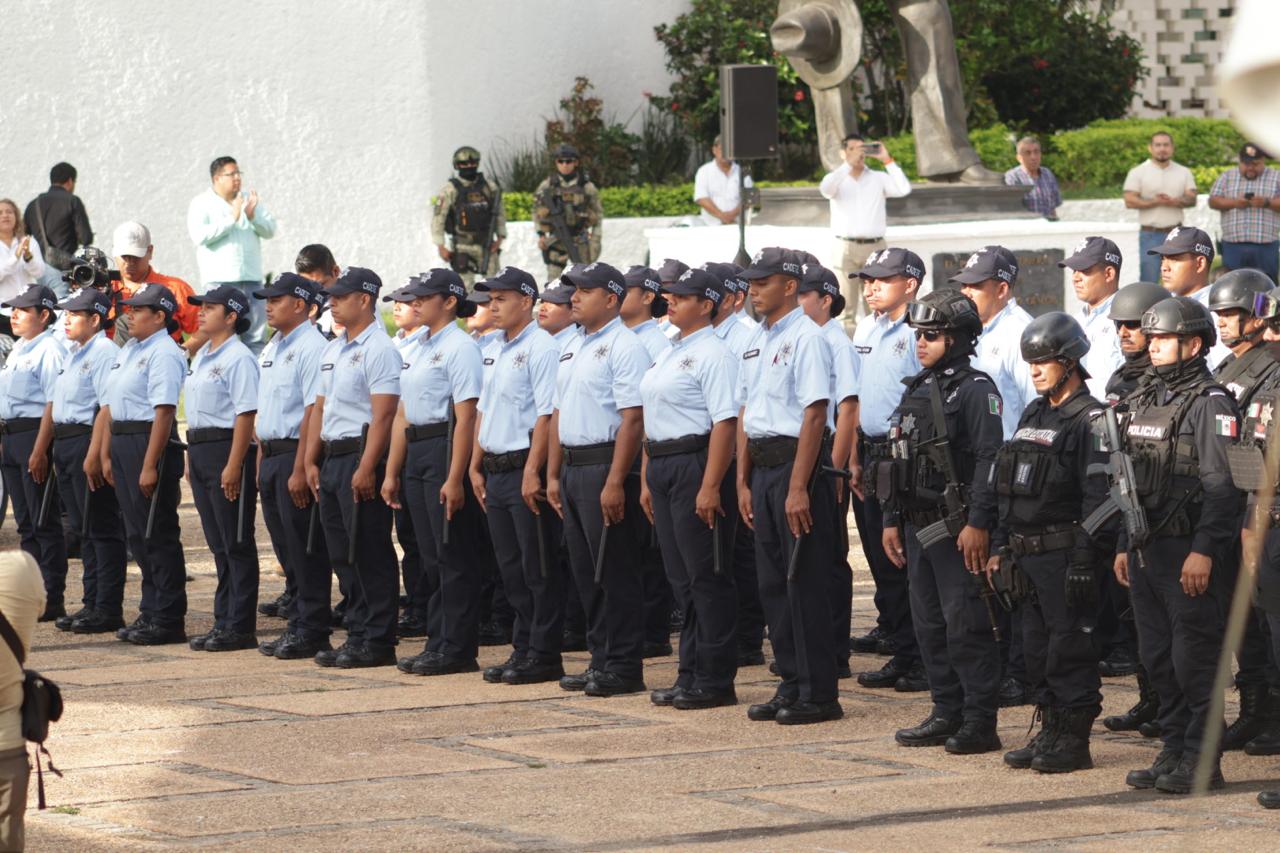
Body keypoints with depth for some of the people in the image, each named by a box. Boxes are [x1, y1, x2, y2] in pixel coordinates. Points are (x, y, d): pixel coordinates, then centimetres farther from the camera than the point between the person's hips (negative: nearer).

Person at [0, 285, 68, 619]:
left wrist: (39, 451, -22)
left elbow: (53, 405, -18)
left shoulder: (49, 351, -12)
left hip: (36, 434, -9)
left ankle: (51, 599, -2)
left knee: (44, 521, -5)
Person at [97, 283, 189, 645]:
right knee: (138, 534, 12)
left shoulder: (164, 354, -12)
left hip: (151, 442, -10)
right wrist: (105, 455, 15)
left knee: (159, 534, -5)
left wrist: (150, 465, -24)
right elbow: (111, 407, 20)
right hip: (122, 445, 10)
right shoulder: (127, 352, 17)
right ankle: (150, 612, 19)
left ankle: (168, 619, -2)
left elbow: (164, 412, -20)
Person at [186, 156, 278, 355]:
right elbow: (199, 235, -14)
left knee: (256, 336, 4)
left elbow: (270, 230, 10)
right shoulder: (201, 204, 1)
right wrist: (232, 219, -15)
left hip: (252, 278, 5)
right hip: (220, 279, -5)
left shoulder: (249, 200, 15)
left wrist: (253, 217, -10)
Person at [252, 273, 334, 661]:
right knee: (286, 548, 13)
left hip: (297, 454, -9)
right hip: (271, 455, 9)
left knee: (305, 549, -5)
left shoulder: (312, 348, -14)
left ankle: (312, 632, -1)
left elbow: (314, 412, -19)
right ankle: (296, 623, 19)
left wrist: (300, 470, -23)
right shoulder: (271, 350, 16)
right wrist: (262, 462, 17)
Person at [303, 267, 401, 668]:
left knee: (371, 555, -6)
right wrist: (312, 461, 14)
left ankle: (377, 642, -3)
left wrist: (366, 468, -23)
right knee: (343, 555, 11)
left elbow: (383, 414, -18)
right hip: (332, 457, 9)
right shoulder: (332, 350, 17)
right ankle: (357, 636, 17)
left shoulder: (379, 350, -11)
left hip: (362, 457, -9)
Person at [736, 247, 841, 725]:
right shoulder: (756, 342, 15)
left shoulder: (806, 338, -12)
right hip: (761, 467, 9)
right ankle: (791, 684, 19)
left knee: (805, 582, -6)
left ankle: (818, 694, -2)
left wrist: (798, 487, -21)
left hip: (796, 463, -9)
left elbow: (814, 415, -18)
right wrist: (743, 482, 14)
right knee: (773, 582, 12)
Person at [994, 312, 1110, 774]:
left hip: (1064, 553, -8)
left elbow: (1097, 495, -17)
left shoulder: (1089, 419, -10)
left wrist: (1084, 561, -22)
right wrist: (1001, 547, 16)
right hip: (1027, 554, 9)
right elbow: (1010, 489, 21)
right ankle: (1050, 732, 20)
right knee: (1036, 647, 12)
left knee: (1070, 648, -5)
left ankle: (1075, 740, 0)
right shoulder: (1033, 415, 17)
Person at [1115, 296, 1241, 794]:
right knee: (1157, 658, 11)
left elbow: (1222, 487, -16)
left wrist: (1204, 551, -22)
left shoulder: (1210, 404, -10)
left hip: (1189, 552, -8)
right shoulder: (1144, 402, 16)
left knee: (1194, 659, -6)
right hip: (1146, 549, 8)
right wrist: (1124, 546, 18)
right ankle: (1173, 750, 18)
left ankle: (1201, 761, -2)